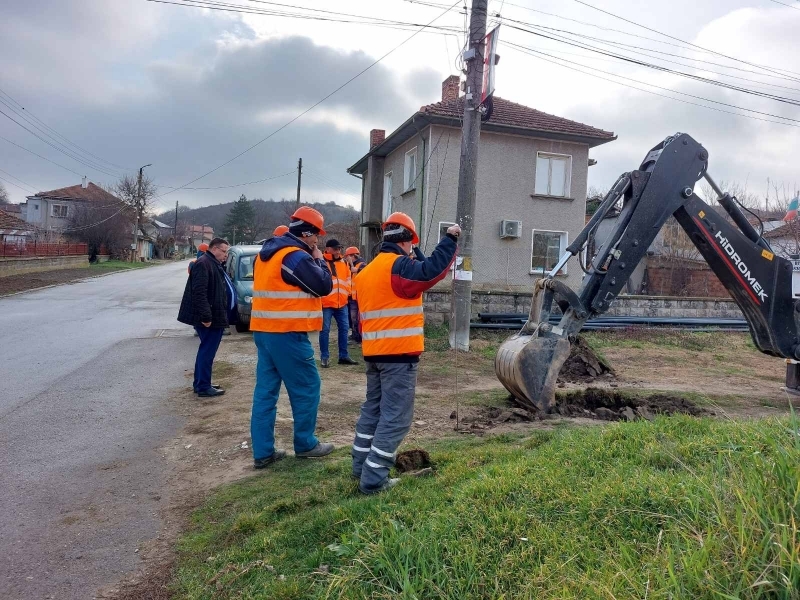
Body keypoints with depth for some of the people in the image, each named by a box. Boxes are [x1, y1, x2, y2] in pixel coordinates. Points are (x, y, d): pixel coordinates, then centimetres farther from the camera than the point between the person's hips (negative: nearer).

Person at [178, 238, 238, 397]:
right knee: (207, 351, -4)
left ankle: (200, 383, 26)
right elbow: (199, 293, -24)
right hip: (210, 318, -11)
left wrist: (222, 317, 24)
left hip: (215, 317, 11)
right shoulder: (203, 264, -16)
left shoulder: (214, 264, 18)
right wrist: (205, 316, -26)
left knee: (206, 351, 16)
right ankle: (204, 387, 3)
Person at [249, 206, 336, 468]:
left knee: (265, 390, 8)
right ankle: (305, 444, 16)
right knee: (306, 387, 5)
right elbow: (324, 286, -13)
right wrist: (319, 259, 3)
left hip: (264, 330, 9)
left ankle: (263, 452, 12)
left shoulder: (267, 253, 16)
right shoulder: (297, 256, -14)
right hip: (287, 333, -9)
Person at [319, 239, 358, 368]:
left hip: (342, 302, 6)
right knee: (325, 330, 0)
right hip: (325, 303, -6)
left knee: (344, 328, 9)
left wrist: (346, 293, 12)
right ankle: (324, 357, 9)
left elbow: (347, 279, 20)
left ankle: (344, 356, 19)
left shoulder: (344, 263, 12)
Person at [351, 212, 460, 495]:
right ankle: (374, 478, -1)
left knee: (373, 408, 19)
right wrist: (449, 239, -18)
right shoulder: (399, 266, -12)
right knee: (395, 416, -3)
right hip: (399, 354, -9)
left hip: (374, 352, 9)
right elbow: (431, 270, -28)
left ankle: (361, 466, 26)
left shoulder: (366, 271, 16)